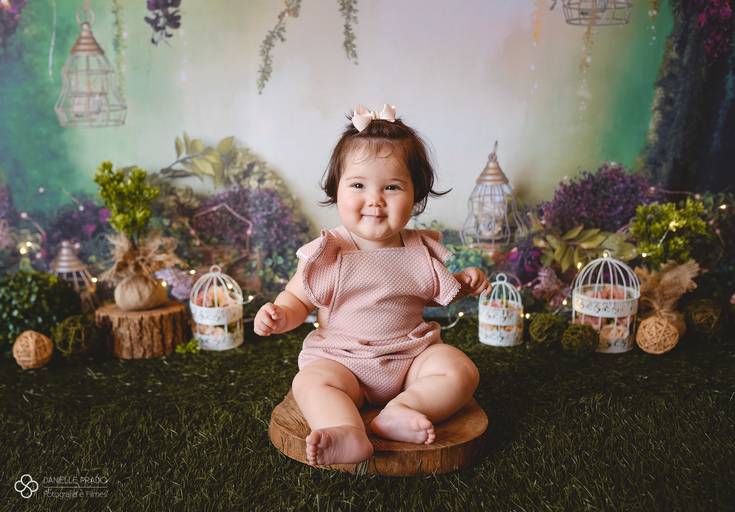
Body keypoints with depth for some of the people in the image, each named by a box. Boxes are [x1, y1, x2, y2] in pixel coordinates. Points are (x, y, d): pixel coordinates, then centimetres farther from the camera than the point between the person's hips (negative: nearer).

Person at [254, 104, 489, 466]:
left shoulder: (420, 250, 2)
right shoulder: (326, 254, -7)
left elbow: (434, 293, 20)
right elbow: (298, 297, 2)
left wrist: (463, 283, 1)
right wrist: (280, 315, -21)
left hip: (412, 356, 3)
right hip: (342, 360, -2)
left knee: (462, 371, -18)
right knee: (309, 382, -29)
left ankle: (402, 409, -33)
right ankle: (347, 435, -49)